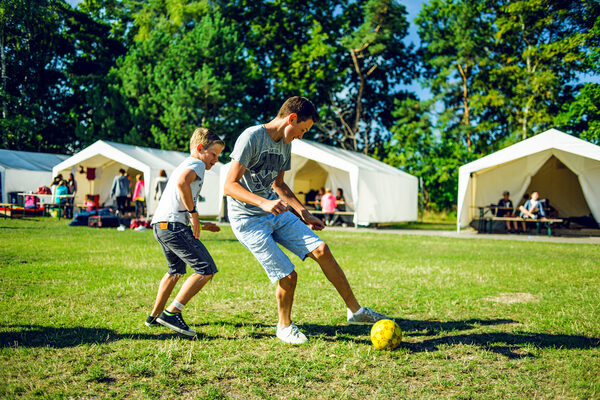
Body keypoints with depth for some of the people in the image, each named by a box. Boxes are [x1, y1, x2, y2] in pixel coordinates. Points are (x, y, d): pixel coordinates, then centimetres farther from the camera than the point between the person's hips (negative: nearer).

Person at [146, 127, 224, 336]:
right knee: (207, 270, -9)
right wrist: (194, 213, -17)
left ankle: (154, 316, 36)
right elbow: (182, 182, -26)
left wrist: (200, 225, 28)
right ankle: (172, 313, -10)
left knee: (176, 270, 29)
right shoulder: (197, 164, -1)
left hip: (160, 225, 10)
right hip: (173, 225, -10)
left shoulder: (184, 165, 29)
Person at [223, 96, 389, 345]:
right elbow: (229, 185, -22)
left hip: (278, 213, 7)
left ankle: (355, 311, 9)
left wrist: (303, 213, 17)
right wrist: (264, 203, -35)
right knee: (287, 275, -11)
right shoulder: (252, 137, -17)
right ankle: (284, 327, 18)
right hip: (249, 221, -7)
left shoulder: (285, 144, 9)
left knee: (321, 250, -4)